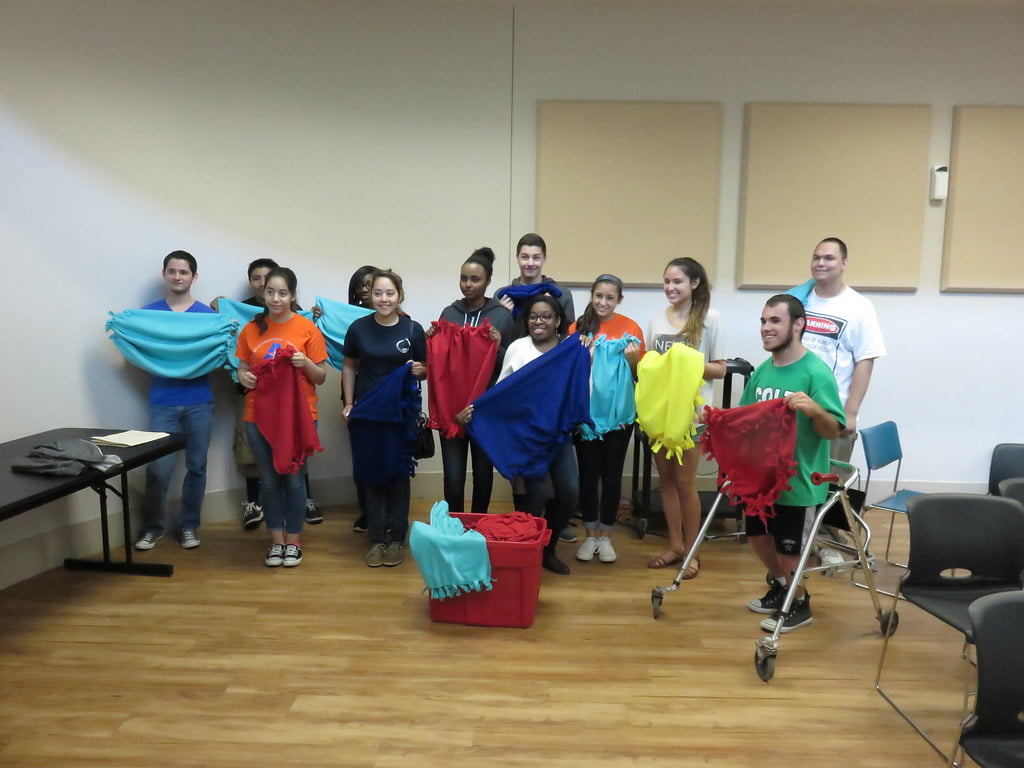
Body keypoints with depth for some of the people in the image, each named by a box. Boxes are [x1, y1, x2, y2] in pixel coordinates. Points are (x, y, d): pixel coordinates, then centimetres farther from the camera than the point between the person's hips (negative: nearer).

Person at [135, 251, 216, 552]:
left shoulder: (208, 314, 4)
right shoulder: (147, 313, 6)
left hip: (199, 402, 0)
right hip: (162, 403, 0)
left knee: (196, 467, 7)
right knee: (158, 469, -2)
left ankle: (188, 526, 21)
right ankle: (152, 527, 17)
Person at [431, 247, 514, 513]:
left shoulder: (502, 316, -1)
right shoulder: (449, 313, 7)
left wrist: (498, 345, -17)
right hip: (451, 407, 2)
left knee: (483, 473, 11)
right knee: (453, 477, -3)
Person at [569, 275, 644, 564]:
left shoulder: (630, 328, -1)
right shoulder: (578, 327, 1)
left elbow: (639, 375, 3)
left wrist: (632, 359, -17)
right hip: (585, 412, 1)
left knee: (612, 474, 8)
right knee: (588, 473, 8)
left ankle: (606, 536, 23)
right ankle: (590, 535, 24)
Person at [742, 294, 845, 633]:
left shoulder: (816, 372, -18)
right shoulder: (761, 371, 3)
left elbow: (834, 430, -22)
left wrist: (814, 409, -40)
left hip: (798, 480, -7)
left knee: (788, 548, 7)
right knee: (758, 535, 19)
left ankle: (799, 604, 32)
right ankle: (780, 586, 44)